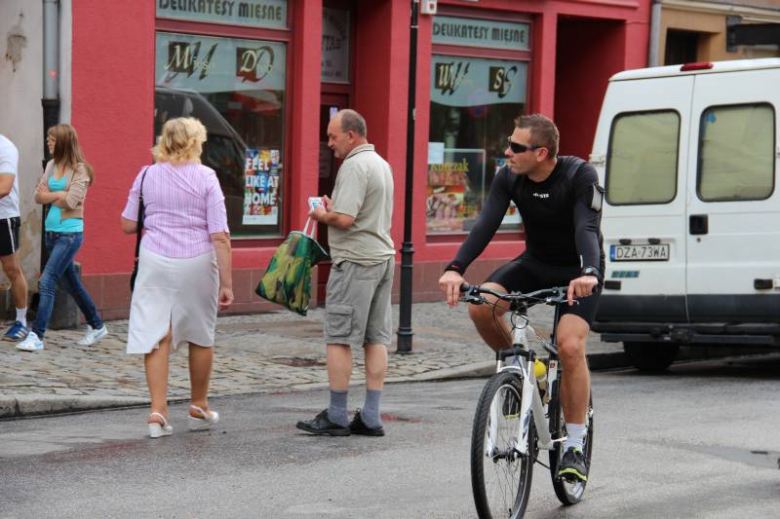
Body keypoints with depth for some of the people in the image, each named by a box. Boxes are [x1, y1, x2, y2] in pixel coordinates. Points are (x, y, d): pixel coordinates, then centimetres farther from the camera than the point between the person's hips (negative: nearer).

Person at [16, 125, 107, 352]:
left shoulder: (79, 169, -11)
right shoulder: (52, 165, 8)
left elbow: (71, 201, -19)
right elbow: (38, 196, 3)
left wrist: (49, 195, -5)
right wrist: (59, 194, -14)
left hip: (70, 233, -8)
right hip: (51, 231, 8)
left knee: (47, 282, -14)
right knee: (71, 283, 16)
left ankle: (37, 336, -15)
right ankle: (96, 326, 31)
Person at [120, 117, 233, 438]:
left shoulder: (147, 176, 1)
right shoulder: (205, 177, -6)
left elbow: (128, 225, 7)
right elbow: (220, 236, -9)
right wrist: (226, 283, -6)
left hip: (155, 260, 1)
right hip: (196, 264, -1)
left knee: (156, 336, 4)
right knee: (201, 336, 16)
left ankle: (158, 411, -7)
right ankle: (199, 409, 28)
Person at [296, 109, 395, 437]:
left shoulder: (354, 166, -14)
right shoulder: (381, 163, 17)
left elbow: (345, 219, -22)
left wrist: (323, 216, -3)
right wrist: (333, 209, 13)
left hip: (356, 261, -9)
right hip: (383, 257, 10)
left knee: (339, 338, -3)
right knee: (376, 339, 7)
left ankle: (336, 416, -1)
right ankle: (371, 418, 9)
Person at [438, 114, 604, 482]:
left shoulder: (580, 176, -24)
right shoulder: (509, 178, -12)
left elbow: (587, 228, -36)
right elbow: (486, 225, -22)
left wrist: (588, 273, -55)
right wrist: (456, 269, -38)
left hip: (577, 272, -4)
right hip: (534, 263, 5)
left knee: (569, 346, -25)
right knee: (480, 305, -23)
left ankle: (575, 446, -12)